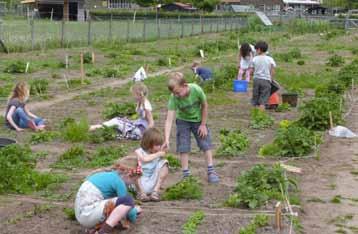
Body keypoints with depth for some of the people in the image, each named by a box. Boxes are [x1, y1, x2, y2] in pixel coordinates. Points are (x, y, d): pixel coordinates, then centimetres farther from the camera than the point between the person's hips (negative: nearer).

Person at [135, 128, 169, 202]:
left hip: (153, 184, 3)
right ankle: (141, 192, -15)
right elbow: (144, 159, -25)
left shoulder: (158, 153, 4)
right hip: (141, 184, -3)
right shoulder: (139, 152, -5)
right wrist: (157, 154, -19)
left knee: (164, 163, -12)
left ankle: (155, 191, -10)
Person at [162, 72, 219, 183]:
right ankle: (186, 173, 9)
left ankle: (211, 170, 14)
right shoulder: (174, 98, -31)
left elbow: (204, 106, -14)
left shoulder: (196, 90, -33)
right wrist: (166, 140, -42)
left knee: (206, 143, 3)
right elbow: (169, 119, -34)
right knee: (183, 147, -2)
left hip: (198, 119, 0)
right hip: (183, 121, 0)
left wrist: (203, 124, -9)